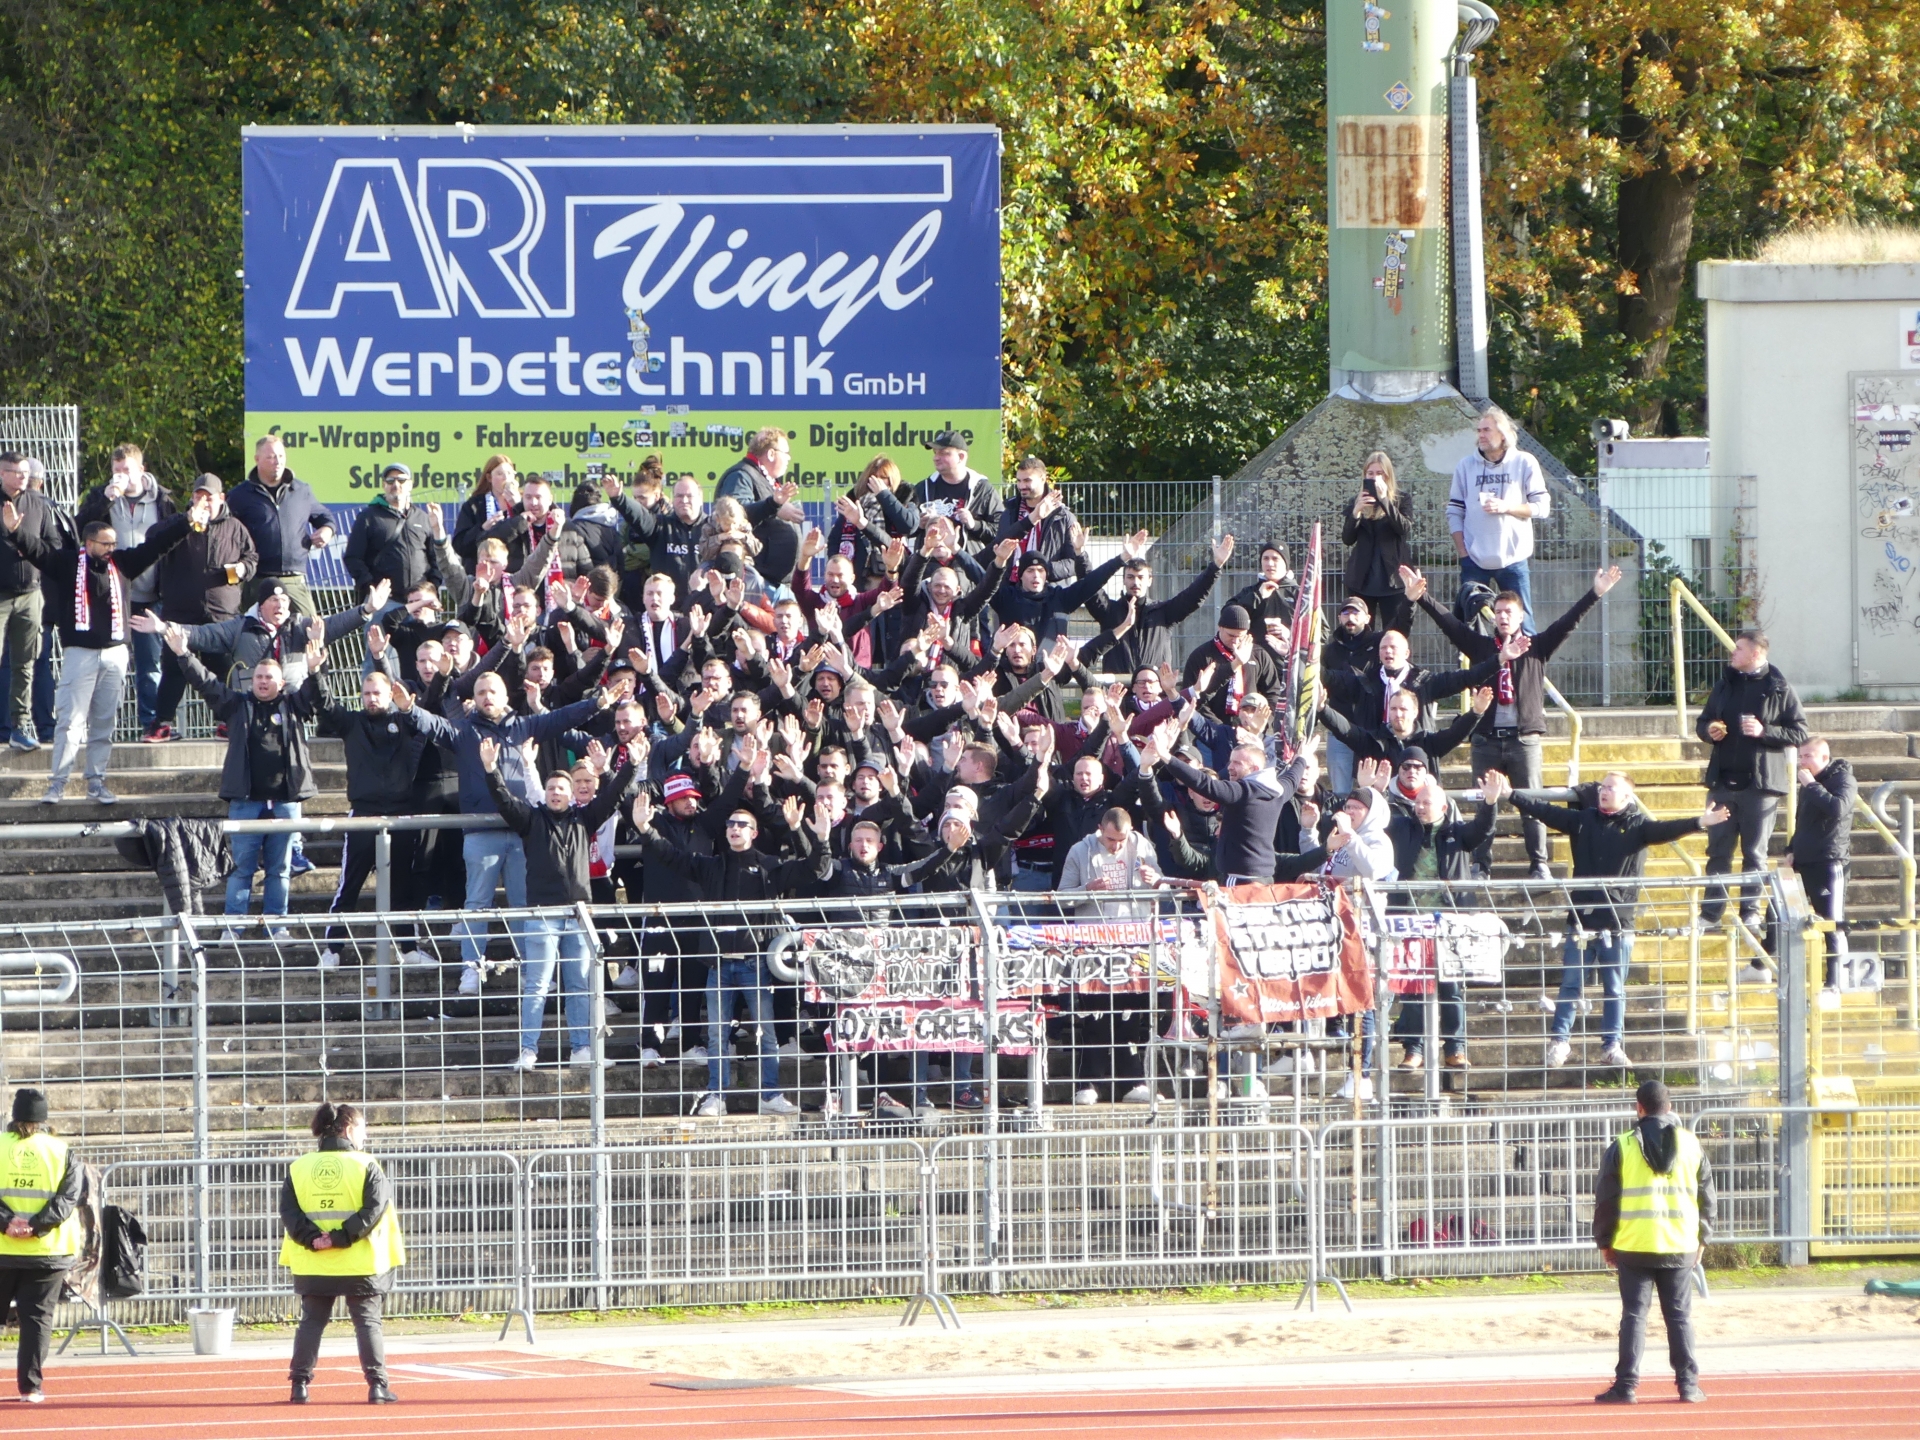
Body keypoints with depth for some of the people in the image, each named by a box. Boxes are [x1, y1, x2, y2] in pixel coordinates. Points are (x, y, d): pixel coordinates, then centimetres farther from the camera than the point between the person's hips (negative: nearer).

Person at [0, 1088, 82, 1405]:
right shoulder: (63, 1152, 2)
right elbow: (69, 1197, -5)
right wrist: (38, 1225, -13)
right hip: (48, 1251, 0)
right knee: (37, 1317, 3)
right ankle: (30, 1387, -3)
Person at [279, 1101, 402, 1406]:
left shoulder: (299, 1167, 4)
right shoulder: (365, 1166, -6)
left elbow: (289, 1212, -4)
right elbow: (374, 1209, -16)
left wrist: (312, 1239, -12)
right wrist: (340, 1239, -17)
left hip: (312, 1266, 3)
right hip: (359, 1266, -3)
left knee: (311, 1322, 11)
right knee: (367, 1323, 4)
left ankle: (300, 1384, 7)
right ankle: (377, 1384, -1)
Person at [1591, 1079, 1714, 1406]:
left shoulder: (1623, 1148, -3)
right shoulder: (1691, 1145, 5)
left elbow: (1605, 1198, 0)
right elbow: (1707, 1197, 10)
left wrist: (1604, 1241, 11)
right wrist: (1702, 1239, 20)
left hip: (1634, 1246, -2)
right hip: (1680, 1246, 2)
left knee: (1634, 1314, 2)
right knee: (1679, 1316, 8)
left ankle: (1626, 1384, -1)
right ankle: (1688, 1383, 7)